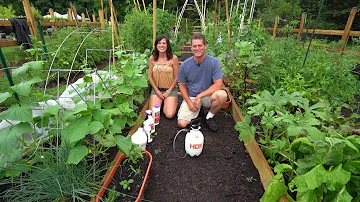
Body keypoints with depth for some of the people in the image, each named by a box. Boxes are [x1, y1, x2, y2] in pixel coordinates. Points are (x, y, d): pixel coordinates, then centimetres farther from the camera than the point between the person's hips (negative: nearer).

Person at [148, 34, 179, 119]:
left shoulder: (173, 58, -8)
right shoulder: (152, 58, 0)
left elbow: (176, 77, -5)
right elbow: (150, 76, 4)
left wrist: (168, 92, -8)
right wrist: (157, 91, -5)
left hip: (170, 89, -2)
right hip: (156, 89, 2)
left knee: (169, 115, -15)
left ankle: (171, 102, 17)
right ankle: (161, 101, 18)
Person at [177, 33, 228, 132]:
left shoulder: (214, 62, -14)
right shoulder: (185, 65, -8)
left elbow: (218, 85, -19)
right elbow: (182, 85, 2)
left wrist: (199, 96, -22)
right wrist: (189, 101, -10)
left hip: (207, 96, -1)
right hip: (190, 97, 1)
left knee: (222, 95, -34)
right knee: (182, 123, -16)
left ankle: (209, 116, -4)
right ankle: (197, 110, 16)